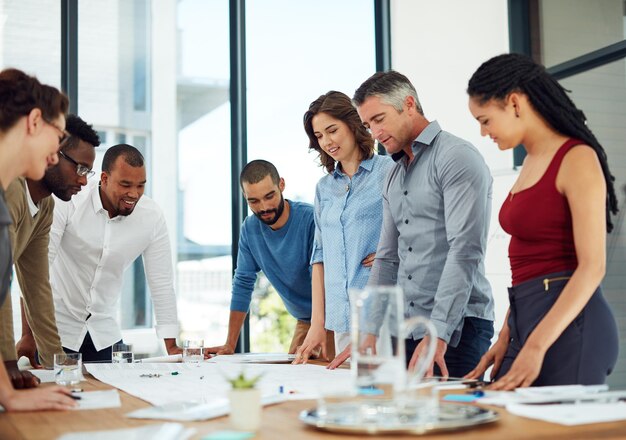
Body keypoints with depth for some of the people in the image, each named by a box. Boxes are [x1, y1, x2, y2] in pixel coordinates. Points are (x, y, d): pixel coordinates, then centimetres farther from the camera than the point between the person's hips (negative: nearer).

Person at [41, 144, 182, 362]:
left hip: (104, 331, 3)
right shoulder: (67, 204, -18)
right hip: (56, 327, -3)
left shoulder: (152, 217, -10)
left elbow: (161, 282, -4)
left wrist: (171, 346, -5)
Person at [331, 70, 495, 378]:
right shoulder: (394, 178, 18)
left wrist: (437, 335, -24)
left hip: (457, 326, -7)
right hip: (405, 326, 7)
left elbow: (465, 252, -19)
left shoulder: (458, 157, -9)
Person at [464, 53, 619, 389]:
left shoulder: (577, 159, -10)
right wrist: (506, 337, 11)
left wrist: (536, 346, -22)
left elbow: (592, 267, -16)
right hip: (527, 317, 8)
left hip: (567, 324, -8)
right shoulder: (531, 162, 15)